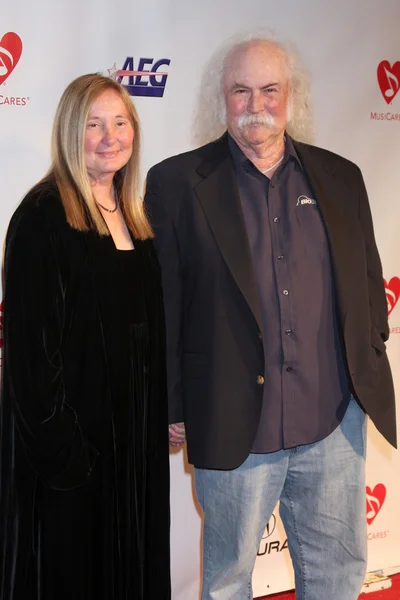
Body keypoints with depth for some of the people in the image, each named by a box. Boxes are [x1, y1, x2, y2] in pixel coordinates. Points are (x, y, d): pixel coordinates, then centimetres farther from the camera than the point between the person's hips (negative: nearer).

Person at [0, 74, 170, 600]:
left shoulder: (133, 215, 10)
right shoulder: (43, 216, -14)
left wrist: (168, 408, 10)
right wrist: (53, 436, -19)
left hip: (134, 425, 7)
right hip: (72, 427, -7)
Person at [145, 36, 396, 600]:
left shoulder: (340, 177, 8)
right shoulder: (177, 183, -3)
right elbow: (159, 304, -3)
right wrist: (171, 406, -4)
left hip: (334, 424, 3)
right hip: (232, 429, -3)